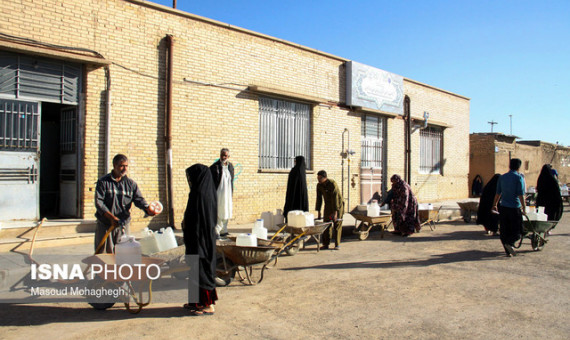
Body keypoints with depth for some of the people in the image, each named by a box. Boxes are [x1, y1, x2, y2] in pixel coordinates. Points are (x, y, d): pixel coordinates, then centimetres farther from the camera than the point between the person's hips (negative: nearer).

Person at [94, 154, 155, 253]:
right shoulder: (103, 182, 0)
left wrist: (147, 209, -24)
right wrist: (111, 217, -21)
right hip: (105, 225, -2)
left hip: (123, 226, 2)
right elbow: (98, 202, -8)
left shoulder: (131, 184, 8)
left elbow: (139, 199, -2)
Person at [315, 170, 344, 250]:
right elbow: (319, 199, 1)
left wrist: (335, 212, -30)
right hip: (328, 205, 5)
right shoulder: (319, 186, -6)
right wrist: (318, 211, 0)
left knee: (337, 225, -5)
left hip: (338, 205, -5)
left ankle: (337, 244, 1)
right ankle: (325, 244, 3)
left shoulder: (333, 184, -24)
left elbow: (335, 198, -27)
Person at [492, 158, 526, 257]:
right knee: (518, 231, 4)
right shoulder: (519, 178, -7)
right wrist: (523, 208, -6)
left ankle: (508, 251, 10)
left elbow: (498, 193, 11)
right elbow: (521, 195, -12)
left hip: (503, 207, 4)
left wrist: (494, 205, 20)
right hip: (515, 207, -4)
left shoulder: (502, 177, 7)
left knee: (504, 231, 9)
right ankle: (509, 243, -21)